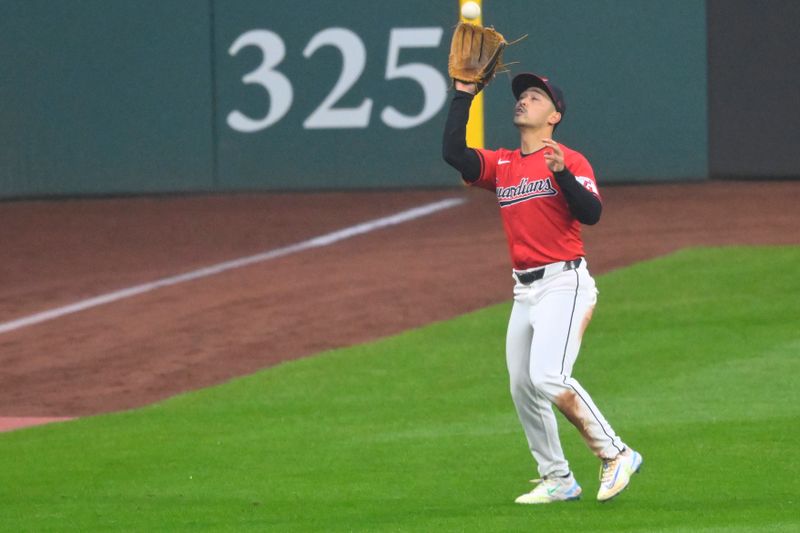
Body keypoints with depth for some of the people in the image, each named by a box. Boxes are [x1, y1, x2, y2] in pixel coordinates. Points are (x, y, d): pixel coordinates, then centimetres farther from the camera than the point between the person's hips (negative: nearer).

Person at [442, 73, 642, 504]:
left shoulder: (570, 161, -4)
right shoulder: (501, 165, 13)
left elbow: (592, 213, -16)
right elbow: (453, 152, -1)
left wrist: (562, 173, -30)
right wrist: (464, 95, 1)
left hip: (564, 284, -8)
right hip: (525, 291, 8)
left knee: (549, 377, -22)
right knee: (522, 389, 8)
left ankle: (615, 455, -12)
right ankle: (557, 480, 18)